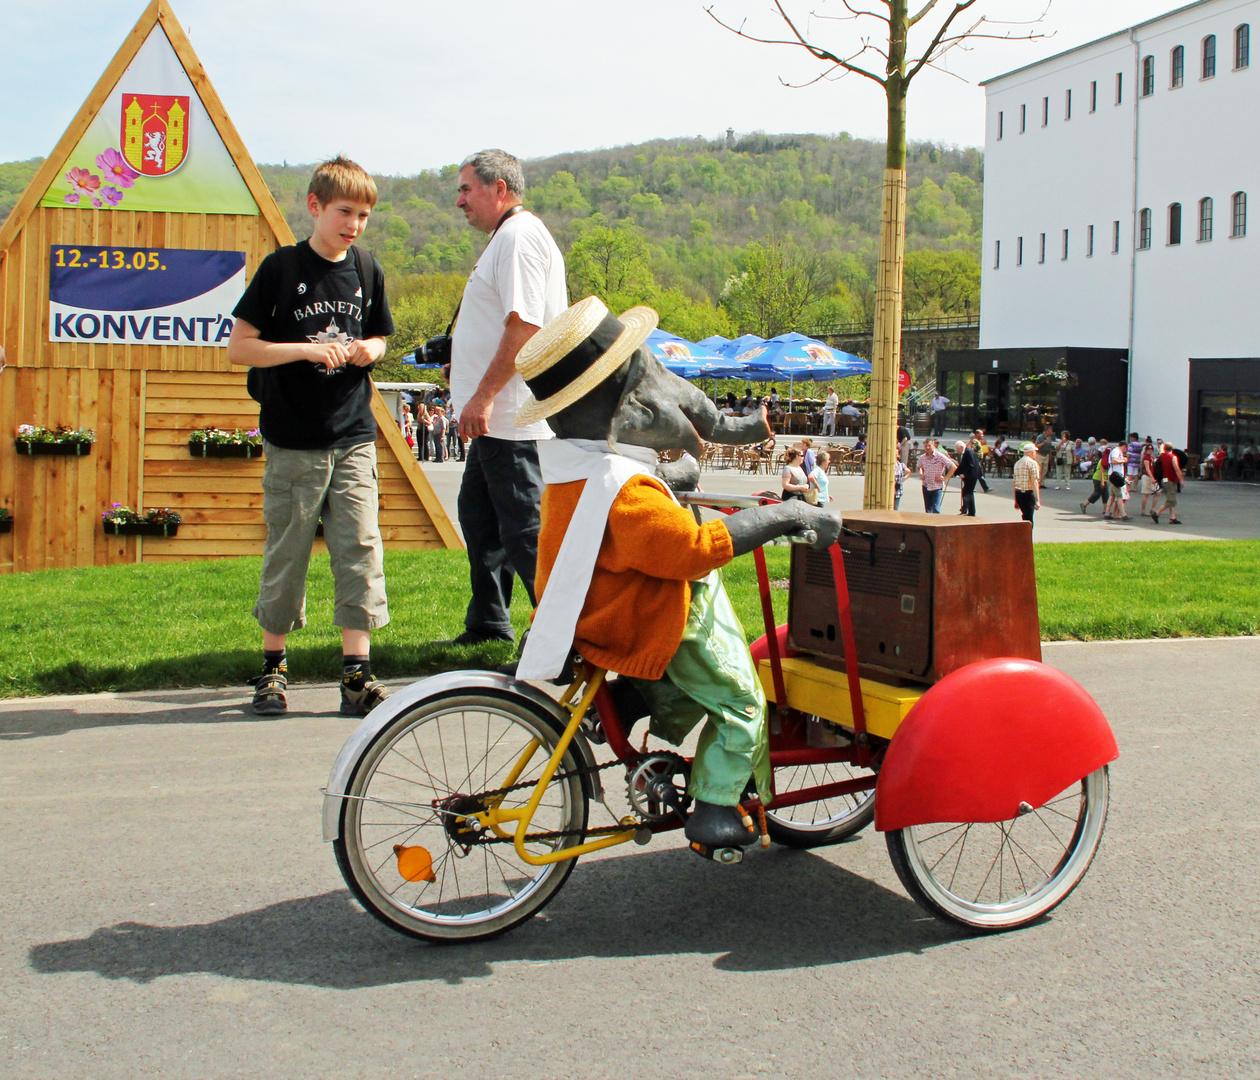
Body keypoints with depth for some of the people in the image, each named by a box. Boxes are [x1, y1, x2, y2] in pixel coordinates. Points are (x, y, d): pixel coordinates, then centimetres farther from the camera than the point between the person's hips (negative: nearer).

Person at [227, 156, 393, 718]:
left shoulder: (366, 271, 9)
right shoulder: (282, 266, -4)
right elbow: (239, 346, -5)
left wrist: (369, 350, -2)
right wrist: (308, 349, -16)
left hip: (354, 435, 3)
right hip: (293, 441, -3)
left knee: (360, 550, -2)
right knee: (287, 552, 4)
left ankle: (357, 674, 2)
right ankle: (273, 666, 19)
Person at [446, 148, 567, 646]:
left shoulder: (520, 236, -14)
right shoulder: (505, 238, 20)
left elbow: (524, 325, -24)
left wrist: (484, 396, -24)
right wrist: (473, 397, 23)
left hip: (511, 419, -11)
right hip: (497, 418, 11)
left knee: (524, 530, -9)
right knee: (479, 516, 20)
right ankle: (488, 624, 31)